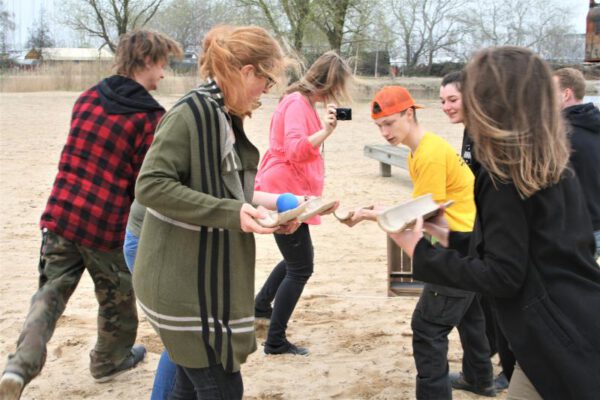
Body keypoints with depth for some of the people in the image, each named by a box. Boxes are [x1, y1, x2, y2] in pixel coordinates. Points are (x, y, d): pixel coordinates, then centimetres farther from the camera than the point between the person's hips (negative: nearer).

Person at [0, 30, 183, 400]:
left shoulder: (87, 99, 6)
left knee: (51, 292, 13)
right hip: (108, 225, -4)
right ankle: (110, 360, 41)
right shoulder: (151, 117, -12)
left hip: (61, 215, 5)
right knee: (118, 296, 20)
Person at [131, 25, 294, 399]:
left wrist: (263, 211, 3)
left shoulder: (226, 116, 11)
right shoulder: (190, 114, -17)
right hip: (184, 283, -9)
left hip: (209, 279, 9)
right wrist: (230, 213, -26)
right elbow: (150, 186, -23)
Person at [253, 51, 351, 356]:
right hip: (284, 193, -10)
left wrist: (325, 130, 7)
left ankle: (261, 305, 37)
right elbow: (294, 150, -28)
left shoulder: (303, 101, 14)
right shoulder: (298, 103, -16)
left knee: (298, 258, 23)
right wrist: (325, 132, -39)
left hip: (287, 193, 10)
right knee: (301, 267, -5)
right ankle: (276, 341, 2)